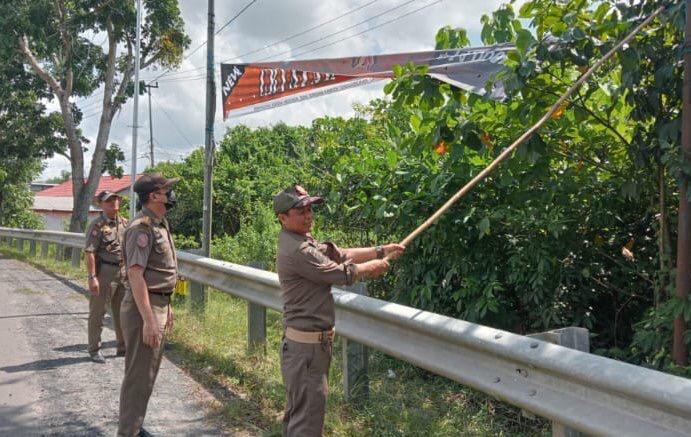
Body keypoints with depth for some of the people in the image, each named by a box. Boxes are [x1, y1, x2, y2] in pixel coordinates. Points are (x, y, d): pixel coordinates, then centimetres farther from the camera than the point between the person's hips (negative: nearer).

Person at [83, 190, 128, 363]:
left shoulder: (124, 222, 9)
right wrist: (92, 277, -21)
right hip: (103, 272, -6)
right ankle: (94, 350, 13)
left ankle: (123, 347, 24)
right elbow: (89, 253, -15)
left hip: (123, 273, 6)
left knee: (122, 312, 13)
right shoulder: (97, 225, -10)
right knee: (97, 312, 3)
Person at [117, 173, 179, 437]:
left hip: (158, 304, 10)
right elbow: (135, 274, -24)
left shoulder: (159, 225, 13)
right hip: (143, 308, -10)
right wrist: (149, 319, -27)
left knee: (149, 372, 17)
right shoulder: (142, 227, -18)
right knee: (139, 375, -3)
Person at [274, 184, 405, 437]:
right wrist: (373, 266, 1)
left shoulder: (304, 242, 11)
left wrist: (381, 251, 7)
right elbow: (343, 274, -16)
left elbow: (341, 254, 13)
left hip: (313, 342, 11)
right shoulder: (296, 250, -21)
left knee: (297, 412, 19)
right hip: (306, 346, -11)